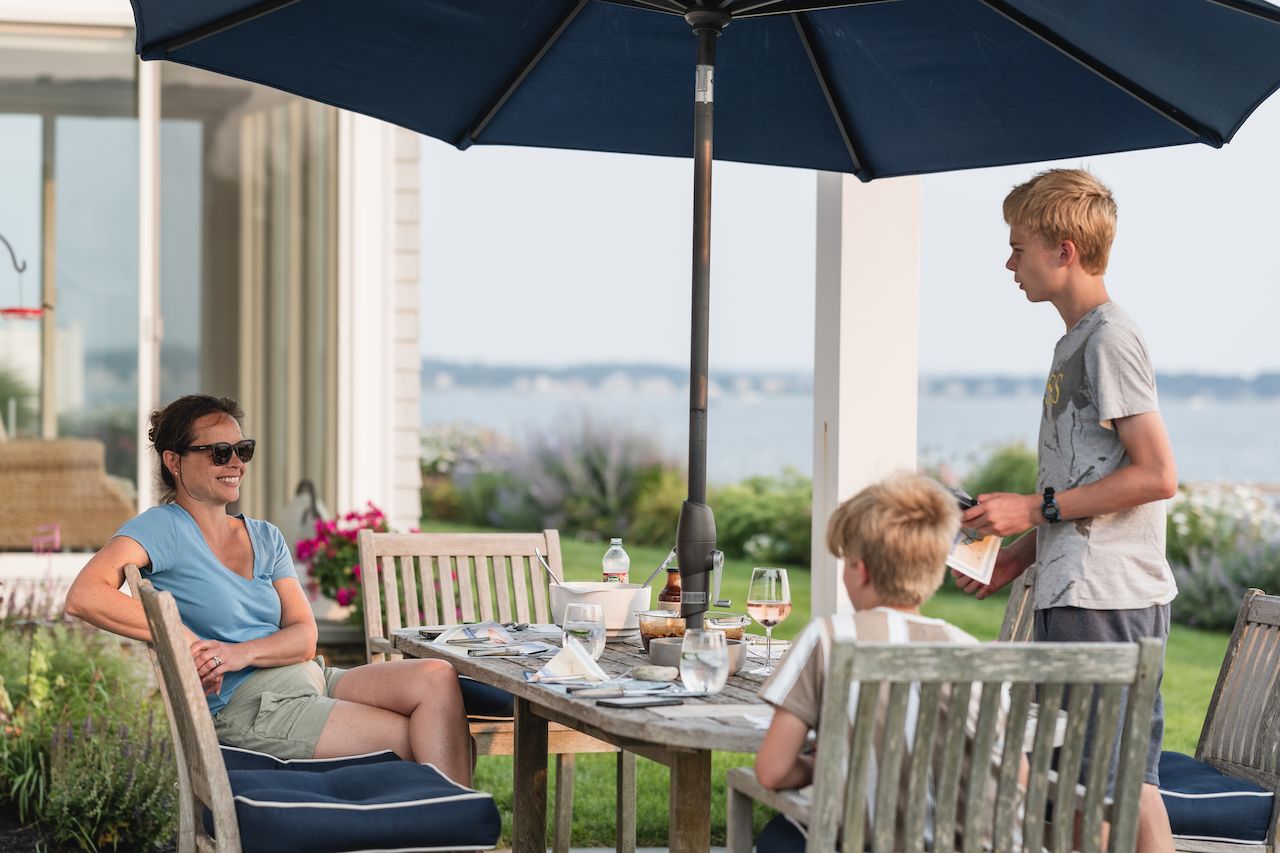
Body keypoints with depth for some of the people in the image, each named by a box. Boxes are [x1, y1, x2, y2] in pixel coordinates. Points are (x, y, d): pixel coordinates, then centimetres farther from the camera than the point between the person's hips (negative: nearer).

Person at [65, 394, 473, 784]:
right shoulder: (163, 527, -4)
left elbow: (305, 637, 6)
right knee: (416, 738, -18)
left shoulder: (266, 538, 17)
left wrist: (241, 653, -16)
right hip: (248, 707, -7)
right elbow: (84, 596, -22)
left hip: (311, 679, 7)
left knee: (437, 677, -16)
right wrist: (186, 641, -22)